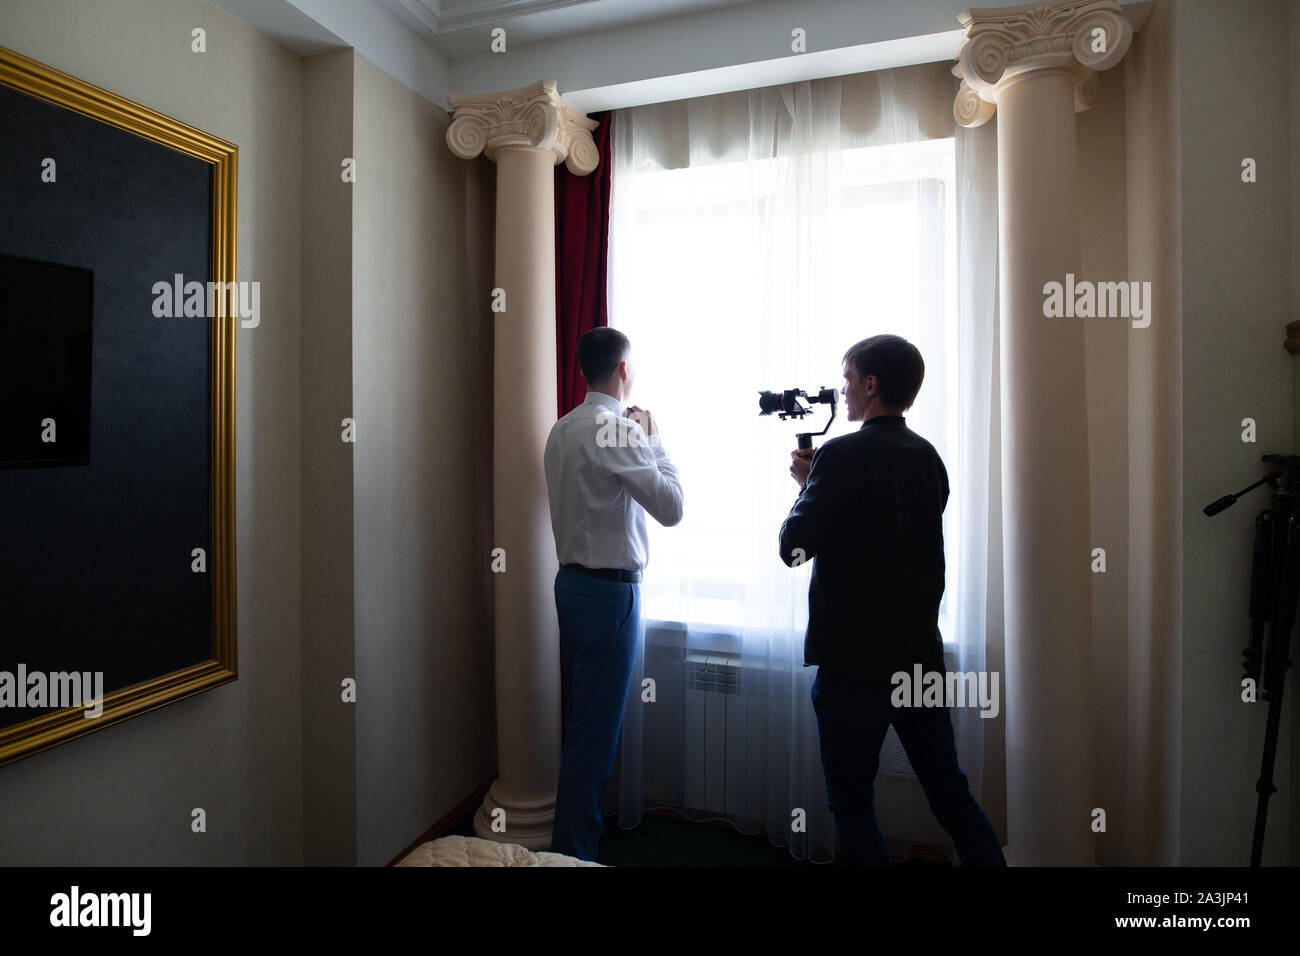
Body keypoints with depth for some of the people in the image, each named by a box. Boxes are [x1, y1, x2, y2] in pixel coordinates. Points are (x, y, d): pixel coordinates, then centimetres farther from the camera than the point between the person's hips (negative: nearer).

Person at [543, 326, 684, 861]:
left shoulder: (562, 429, 9)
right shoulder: (618, 430, -18)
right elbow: (671, 506, -19)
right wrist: (655, 440, -7)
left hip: (572, 581, 9)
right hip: (609, 591, -9)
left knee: (579, 718, 21)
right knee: (595, 731, 2)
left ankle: (574, 831, 37)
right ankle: (574, 850, 15)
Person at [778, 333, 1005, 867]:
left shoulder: (844, 455, -16)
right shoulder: (929, 458, 7)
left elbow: (794, 547, -13)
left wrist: (805, 487, 3)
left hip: (855, 663, -7)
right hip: (921, 656, 7)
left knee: (852, 803, 9)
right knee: (953, 797, 18)